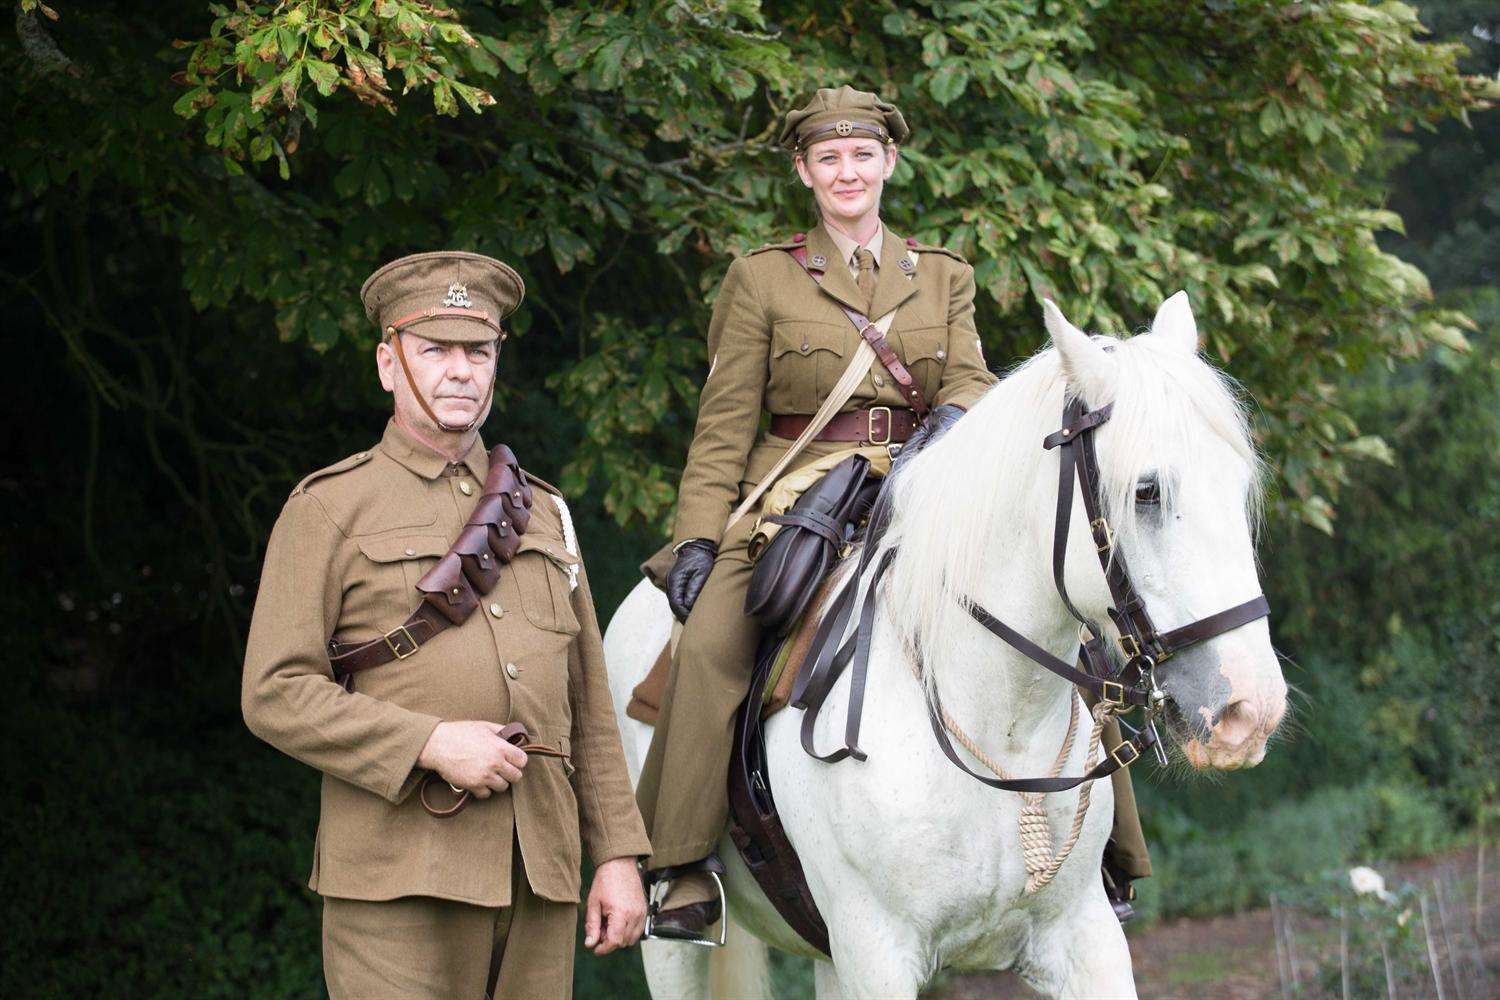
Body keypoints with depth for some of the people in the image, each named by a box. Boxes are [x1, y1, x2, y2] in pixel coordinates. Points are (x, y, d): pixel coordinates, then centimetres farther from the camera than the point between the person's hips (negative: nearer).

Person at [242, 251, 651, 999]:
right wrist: (431, 744, -16)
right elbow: (276, 694, -6)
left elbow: (589, 708, 18)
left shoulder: (542, 513, 19)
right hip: (399, 877, -5)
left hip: (540, 875, 5)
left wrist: (618, 856, 10)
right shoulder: (329, 509, 3)